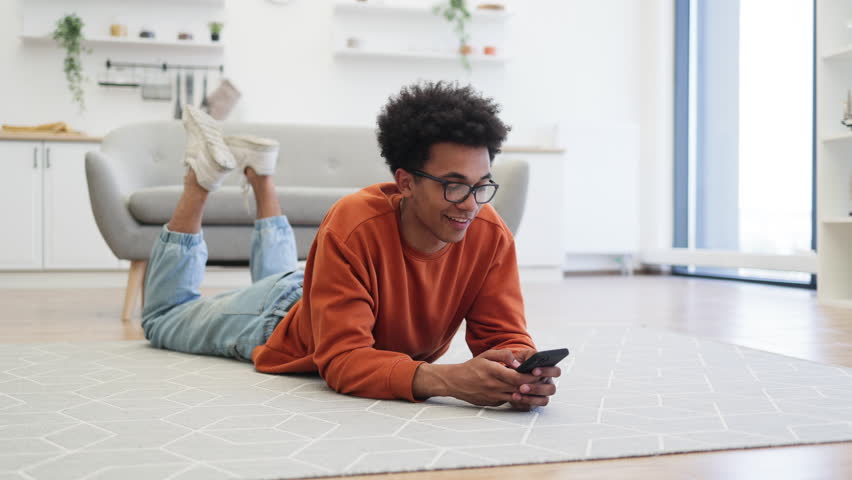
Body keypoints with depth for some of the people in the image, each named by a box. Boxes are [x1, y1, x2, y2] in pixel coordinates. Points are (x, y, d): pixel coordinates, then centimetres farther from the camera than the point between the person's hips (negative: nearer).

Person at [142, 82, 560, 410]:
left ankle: (260, 173, 42)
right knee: (162, 317, 24)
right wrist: (450, 379, -64)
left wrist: (521, 373, -54)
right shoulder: (352, 226, -45)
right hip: (281, 322, -4)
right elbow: (344, 359, -48)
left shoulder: (490, 236, -32)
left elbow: (504, 336, -29)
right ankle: (204, 172, 27)